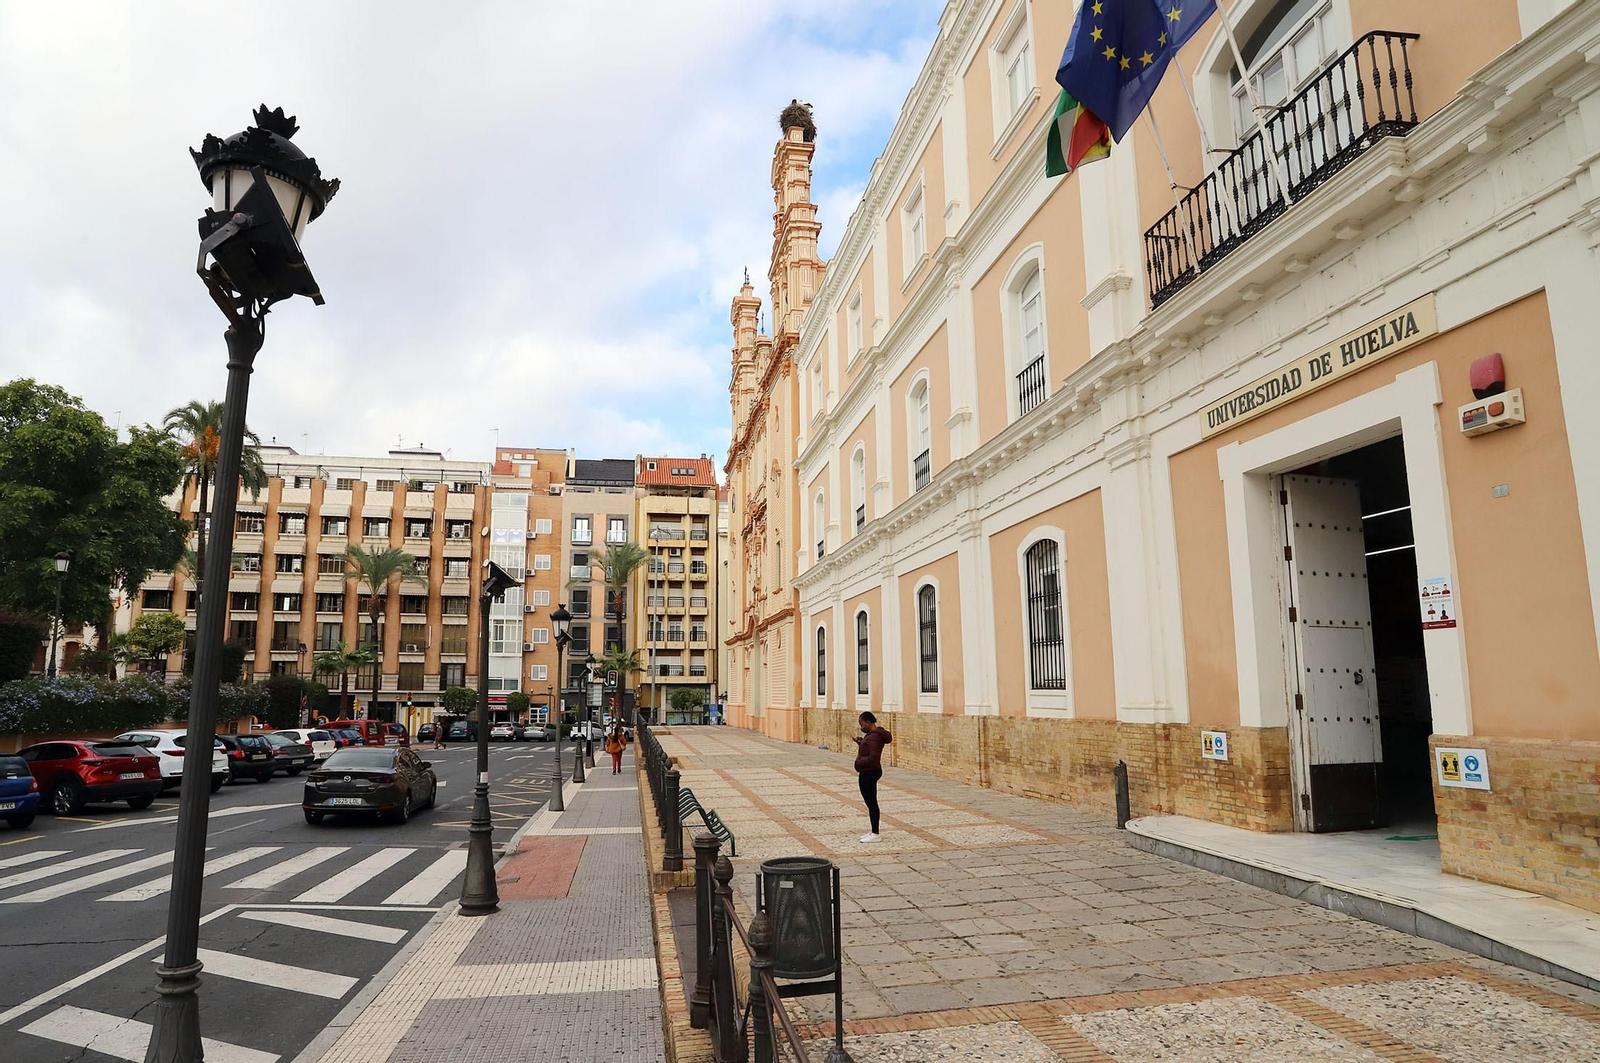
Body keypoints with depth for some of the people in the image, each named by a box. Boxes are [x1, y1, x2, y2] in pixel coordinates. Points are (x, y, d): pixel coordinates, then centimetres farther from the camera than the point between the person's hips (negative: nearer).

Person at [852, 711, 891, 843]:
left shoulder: (873, 737, -21)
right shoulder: (872, 734, 12)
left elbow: (873, 757, -27)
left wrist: (859, 763, -14)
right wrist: (861, 742, 9)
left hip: (869, 773, -11)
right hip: (868, 773, 11)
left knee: (871, 803, -3)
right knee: (870, 802, 16)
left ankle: (876, 834, 3)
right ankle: (873, 831, 25)